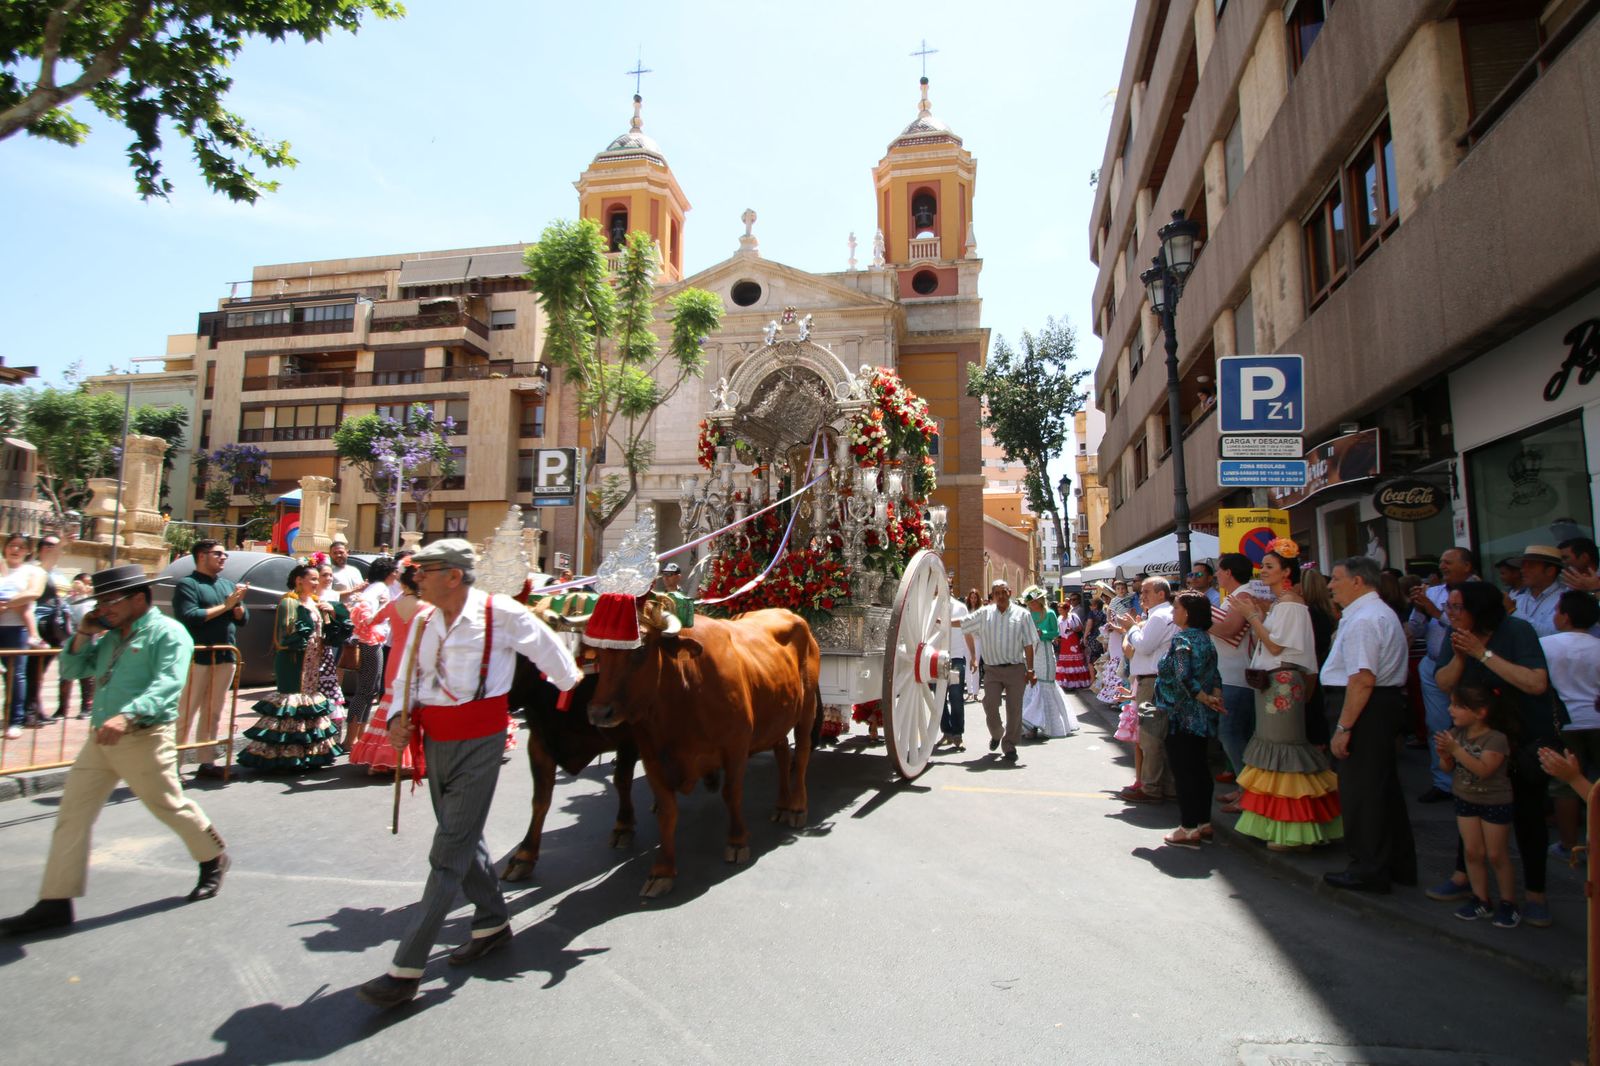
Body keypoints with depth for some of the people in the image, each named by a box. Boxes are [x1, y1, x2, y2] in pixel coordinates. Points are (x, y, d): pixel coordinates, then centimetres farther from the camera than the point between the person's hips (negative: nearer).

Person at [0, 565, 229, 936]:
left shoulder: (167, 633, -11)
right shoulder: (110, 636, 14)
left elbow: (167, 684, -25)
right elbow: (71, 670, 20)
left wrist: (127, 715, -40)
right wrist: (83, 634, 5)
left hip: (143, 739, -8)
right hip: (101, 738, 8)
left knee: (171, 806, 6)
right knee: (72, 814, 6)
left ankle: (213, 858, 28)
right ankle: (55, 903, 13)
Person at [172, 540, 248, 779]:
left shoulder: (228, 585, 16)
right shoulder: (187, 584, -4)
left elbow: (244, 618, 15)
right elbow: (188, 617, -17)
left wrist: (237, 604, -6)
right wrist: (225, 605, -13)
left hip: (226, 658, 6)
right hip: (197, 658, -6)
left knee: (213, 712, 11)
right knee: (186, 713, -3)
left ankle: (207, 762, 17)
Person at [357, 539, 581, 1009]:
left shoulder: (500, 613, -12)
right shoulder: (424, 623, 6)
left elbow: (546, 648, 2)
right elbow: (405, 679, 16)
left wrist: (569, 681, 17)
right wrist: (399, 718, -3)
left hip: (479, 742, -7)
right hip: (434, 742, 7)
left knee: (449, 855, -3)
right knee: (462, 839, 19)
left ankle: (406, 970, 2)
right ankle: (493, 922, 38)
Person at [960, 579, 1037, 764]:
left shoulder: (1022, 615, 3)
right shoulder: (984, 614, 7)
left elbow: (1028, 644, 2)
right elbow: (961, 623, 14)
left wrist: (1030, 669, -2)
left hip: (1016, 669, -1)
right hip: (992, 669, 1)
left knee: (1014, 709, 1)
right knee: (990, 705, -6)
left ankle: (1009, 746, 16)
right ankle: (996, 734, 25)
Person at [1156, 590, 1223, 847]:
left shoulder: (1181, 640, -16)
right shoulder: (1205, 639, 10)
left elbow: (1183, 677, -27)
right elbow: (1214, 674, 6)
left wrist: (1205, 699, -18)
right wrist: (1215, 697, -5)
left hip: (1182, 717, -8)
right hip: (1203, 718, 8)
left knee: (1183, 771, -1)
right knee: (1199, 769, 15)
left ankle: (1189, 829, 4)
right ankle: (1204, 824, 23)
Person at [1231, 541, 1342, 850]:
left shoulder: (1290, 603, -13)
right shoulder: (1277, 602, 15)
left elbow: (1275, 646, -18)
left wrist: (1252, 616, -14)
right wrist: (1256, 615, 8)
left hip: (1282, 682, -10)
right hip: (1270, 682, 10)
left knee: (1283, 746, -5)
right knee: (1273, 744, 13)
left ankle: (1291, 830, 3)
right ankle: (1278, 823, 21)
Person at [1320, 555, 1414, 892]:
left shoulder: (1362, 620, -19)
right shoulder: (1382, 612, 17)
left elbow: (1363, 678, -26)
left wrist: (1343, 727, -24)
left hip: (1366, 709, -11)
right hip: (1388, 702, 11)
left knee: (1359, 791, 0)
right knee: (1385, 786, 19)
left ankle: (1369, 872, 10)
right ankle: (1400, 865, 31)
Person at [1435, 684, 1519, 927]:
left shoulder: (1496, 738, -20)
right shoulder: (1457, 733, -2)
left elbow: (1483, 769, -31)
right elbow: (1450, 768, 3)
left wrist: (1455, 749, -34)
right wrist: (1444, 754, -17)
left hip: (1495, 802, -5)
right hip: (1465, 800, 5)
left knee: (1496, 855, 4)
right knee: (1473, 852, 8)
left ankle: (1508, 903, 19)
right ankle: (1481, 900, 18)